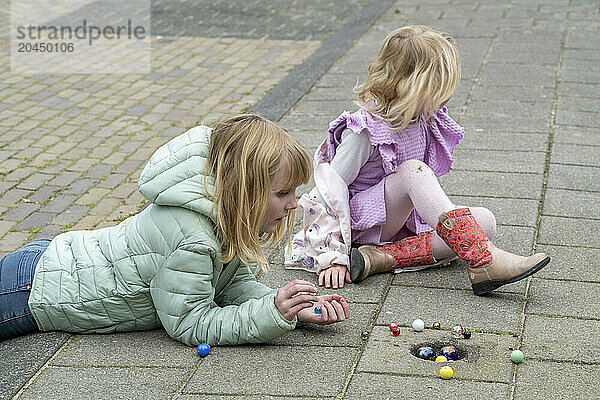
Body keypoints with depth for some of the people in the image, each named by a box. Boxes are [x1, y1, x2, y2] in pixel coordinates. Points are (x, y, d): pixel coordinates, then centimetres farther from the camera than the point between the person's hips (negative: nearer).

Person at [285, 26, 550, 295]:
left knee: (485, 220, -14)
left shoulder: (424, 119, 1)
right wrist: (332, 258, -25)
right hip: (361, 220, -8)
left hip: (406, 218, 8)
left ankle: (381, 258, -26)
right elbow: (330, 189, -20)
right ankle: (483, 263, -44)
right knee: (412, 171, -35)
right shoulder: (366, 129, -21)